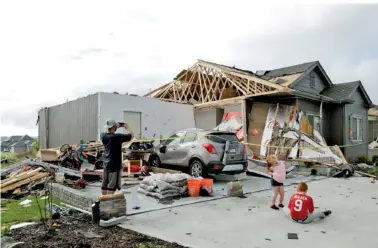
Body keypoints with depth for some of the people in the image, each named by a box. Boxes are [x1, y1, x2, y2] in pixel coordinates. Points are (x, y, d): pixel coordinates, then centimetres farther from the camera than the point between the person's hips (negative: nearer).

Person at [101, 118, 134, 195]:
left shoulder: (104, 136, 0)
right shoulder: (117, 137, -20)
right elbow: (131, 135, -14)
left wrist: (117, 127, 16)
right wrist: (127, 127, 4)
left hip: (106, 164, 8)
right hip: (114, 164, -8)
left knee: (104, 185, 17)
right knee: (111, 186, -3)